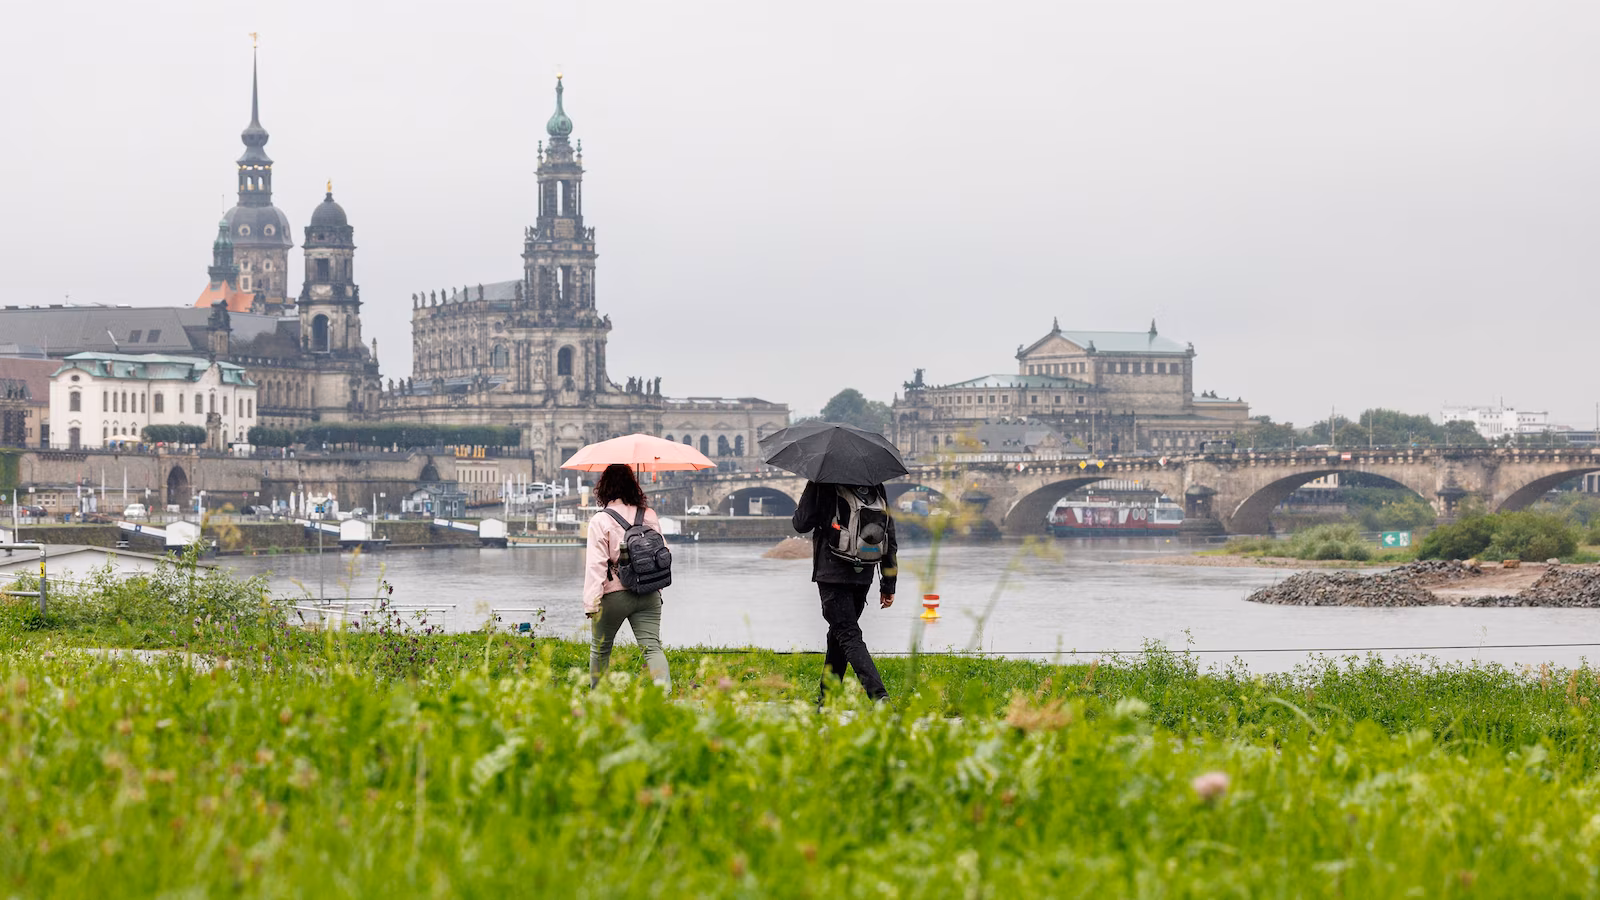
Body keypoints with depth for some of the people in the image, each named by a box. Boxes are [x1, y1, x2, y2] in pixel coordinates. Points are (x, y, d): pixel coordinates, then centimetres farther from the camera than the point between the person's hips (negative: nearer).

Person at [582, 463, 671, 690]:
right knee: (652, 646, -4)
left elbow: (596, 564, -13)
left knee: (600, 648, 16)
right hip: (649, 595, 3)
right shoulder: (650, 516, 5)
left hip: (614, 595, -3)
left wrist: (592, 603, -13)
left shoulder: (600, 521, -9)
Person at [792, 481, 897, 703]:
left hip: (832, 575, -6)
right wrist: (889, 584, 15)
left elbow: (801, 524, -6)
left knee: (849, 636, -10)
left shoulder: (822, 484, -8)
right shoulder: (876, 487, 8)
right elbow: (889, 536, 10)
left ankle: (879, 695, -26)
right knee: (839, 633, 21)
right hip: (863, 577, 6)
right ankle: (826, 697, 28)